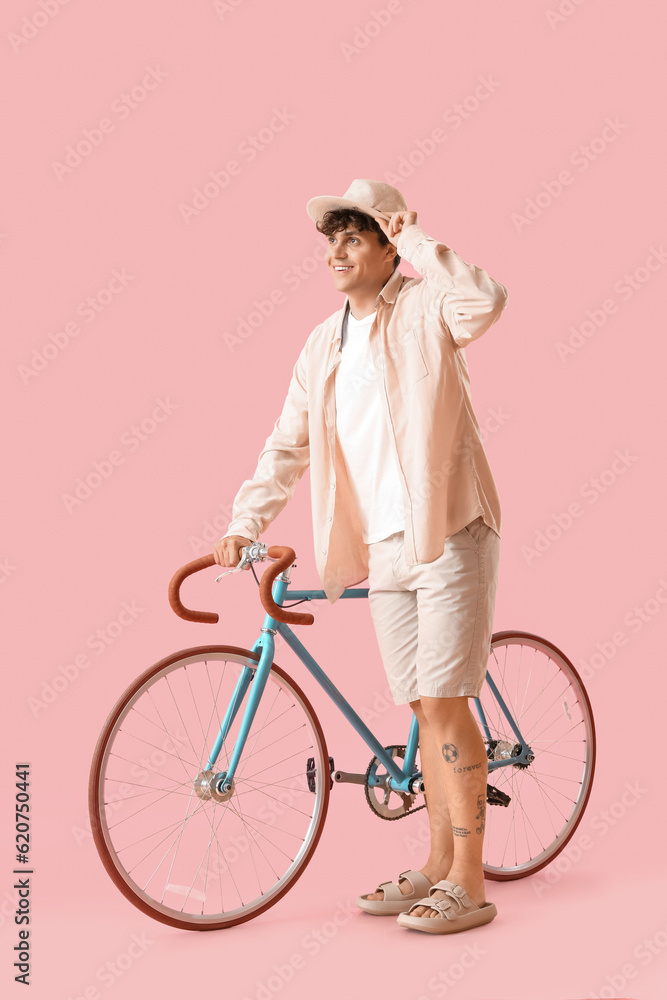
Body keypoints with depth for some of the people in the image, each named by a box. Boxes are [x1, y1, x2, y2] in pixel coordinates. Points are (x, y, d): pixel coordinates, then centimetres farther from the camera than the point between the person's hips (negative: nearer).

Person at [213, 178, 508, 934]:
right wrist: (243, 522, 6)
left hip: (449, 537, -6)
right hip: (381, 548, 6)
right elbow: (287, 444, 15)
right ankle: (438, 864, 23)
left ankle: (469, 885, 3)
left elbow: (484, 302, -29)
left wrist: (415, 240, -17)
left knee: (443, 703, -7)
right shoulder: (323, 345, 13)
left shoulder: (425, 309, -5)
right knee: (424, 708, 12)